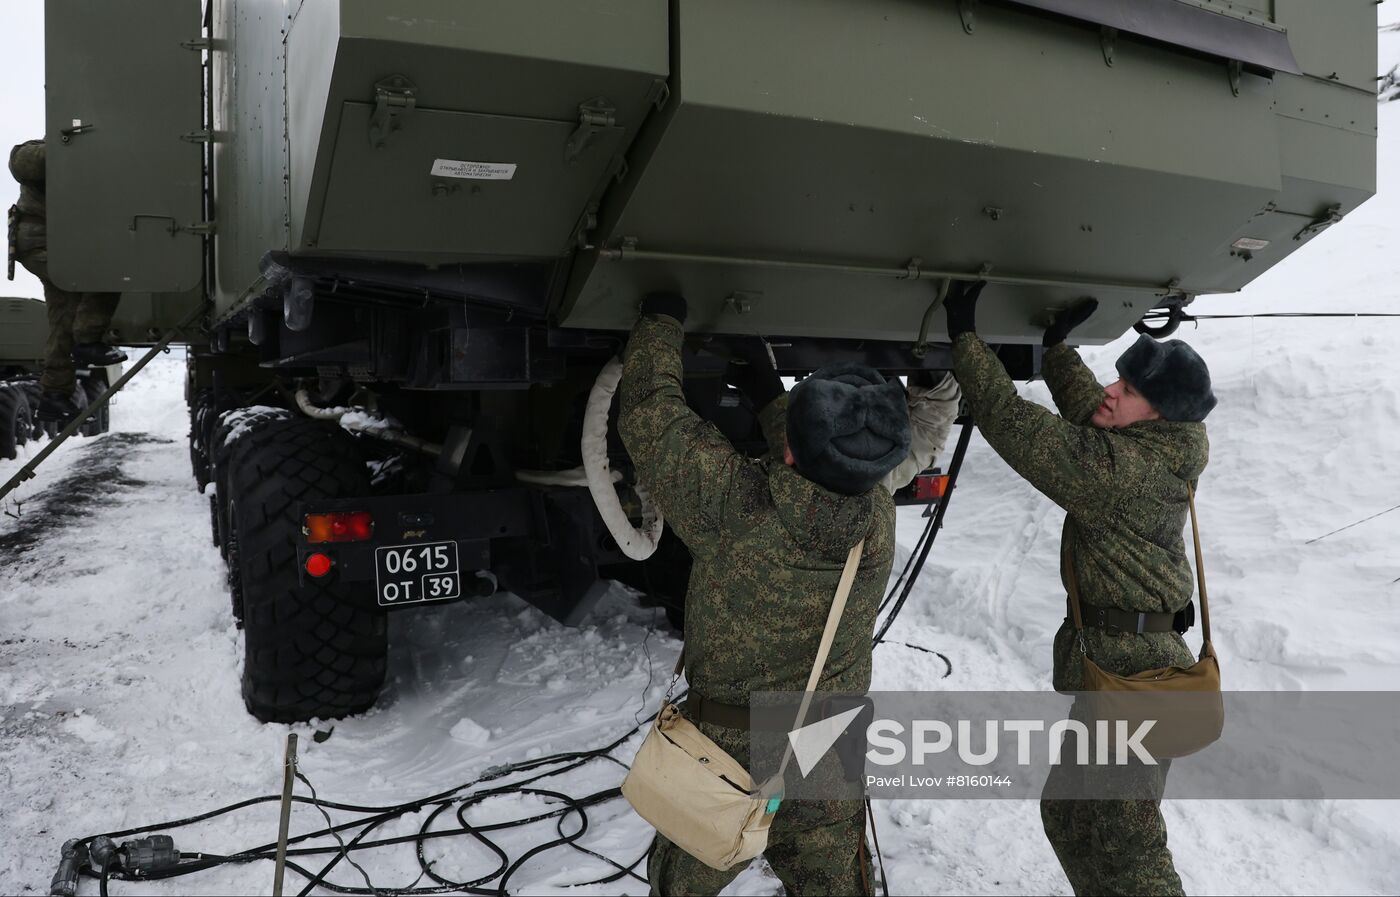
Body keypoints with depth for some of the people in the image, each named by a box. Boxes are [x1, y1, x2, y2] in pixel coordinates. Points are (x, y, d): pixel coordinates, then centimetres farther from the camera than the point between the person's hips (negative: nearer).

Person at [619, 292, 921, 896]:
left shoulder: (731, 505, -31)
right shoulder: (880, 520, -17)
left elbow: (649, 415, -17)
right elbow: (822, 479, 7)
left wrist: (661, 321, -1)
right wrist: (768, 397, 17)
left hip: (726, 754, -3)